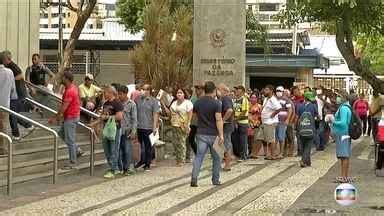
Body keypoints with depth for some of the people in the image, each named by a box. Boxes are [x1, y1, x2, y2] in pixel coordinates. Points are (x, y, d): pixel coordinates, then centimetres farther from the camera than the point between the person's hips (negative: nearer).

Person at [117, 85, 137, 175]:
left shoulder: (131, 104, -3)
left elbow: (134, 119, -4)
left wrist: (133, 131, -10)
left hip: (127, 130, -3)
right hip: (118, 130, 3)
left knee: (127, 150, 0)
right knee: (118, 150, 5)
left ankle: (127, 168, 10)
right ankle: (120, 168, 15)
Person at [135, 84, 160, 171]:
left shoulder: (154, 101, -3)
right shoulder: (138, 99, 6)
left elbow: (156, 114, -6)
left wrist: (155, 127, -11)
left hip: (148, 128, -3)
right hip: (139, 126, 3)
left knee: (148, 146, 4)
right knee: (141, 145, 14)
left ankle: (148, 164, 12)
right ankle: (142, 160, 29)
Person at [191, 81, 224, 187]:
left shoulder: (198, 102, 5)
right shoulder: (216, 103, -11)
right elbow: (218, 120, -17)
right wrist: (221, 135, -18)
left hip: (201, 133, 3)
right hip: (213, 134, -3)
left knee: (199, 156, 0)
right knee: (216, 158, 12)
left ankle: (194, 178, -16)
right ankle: (215, 180, 16)